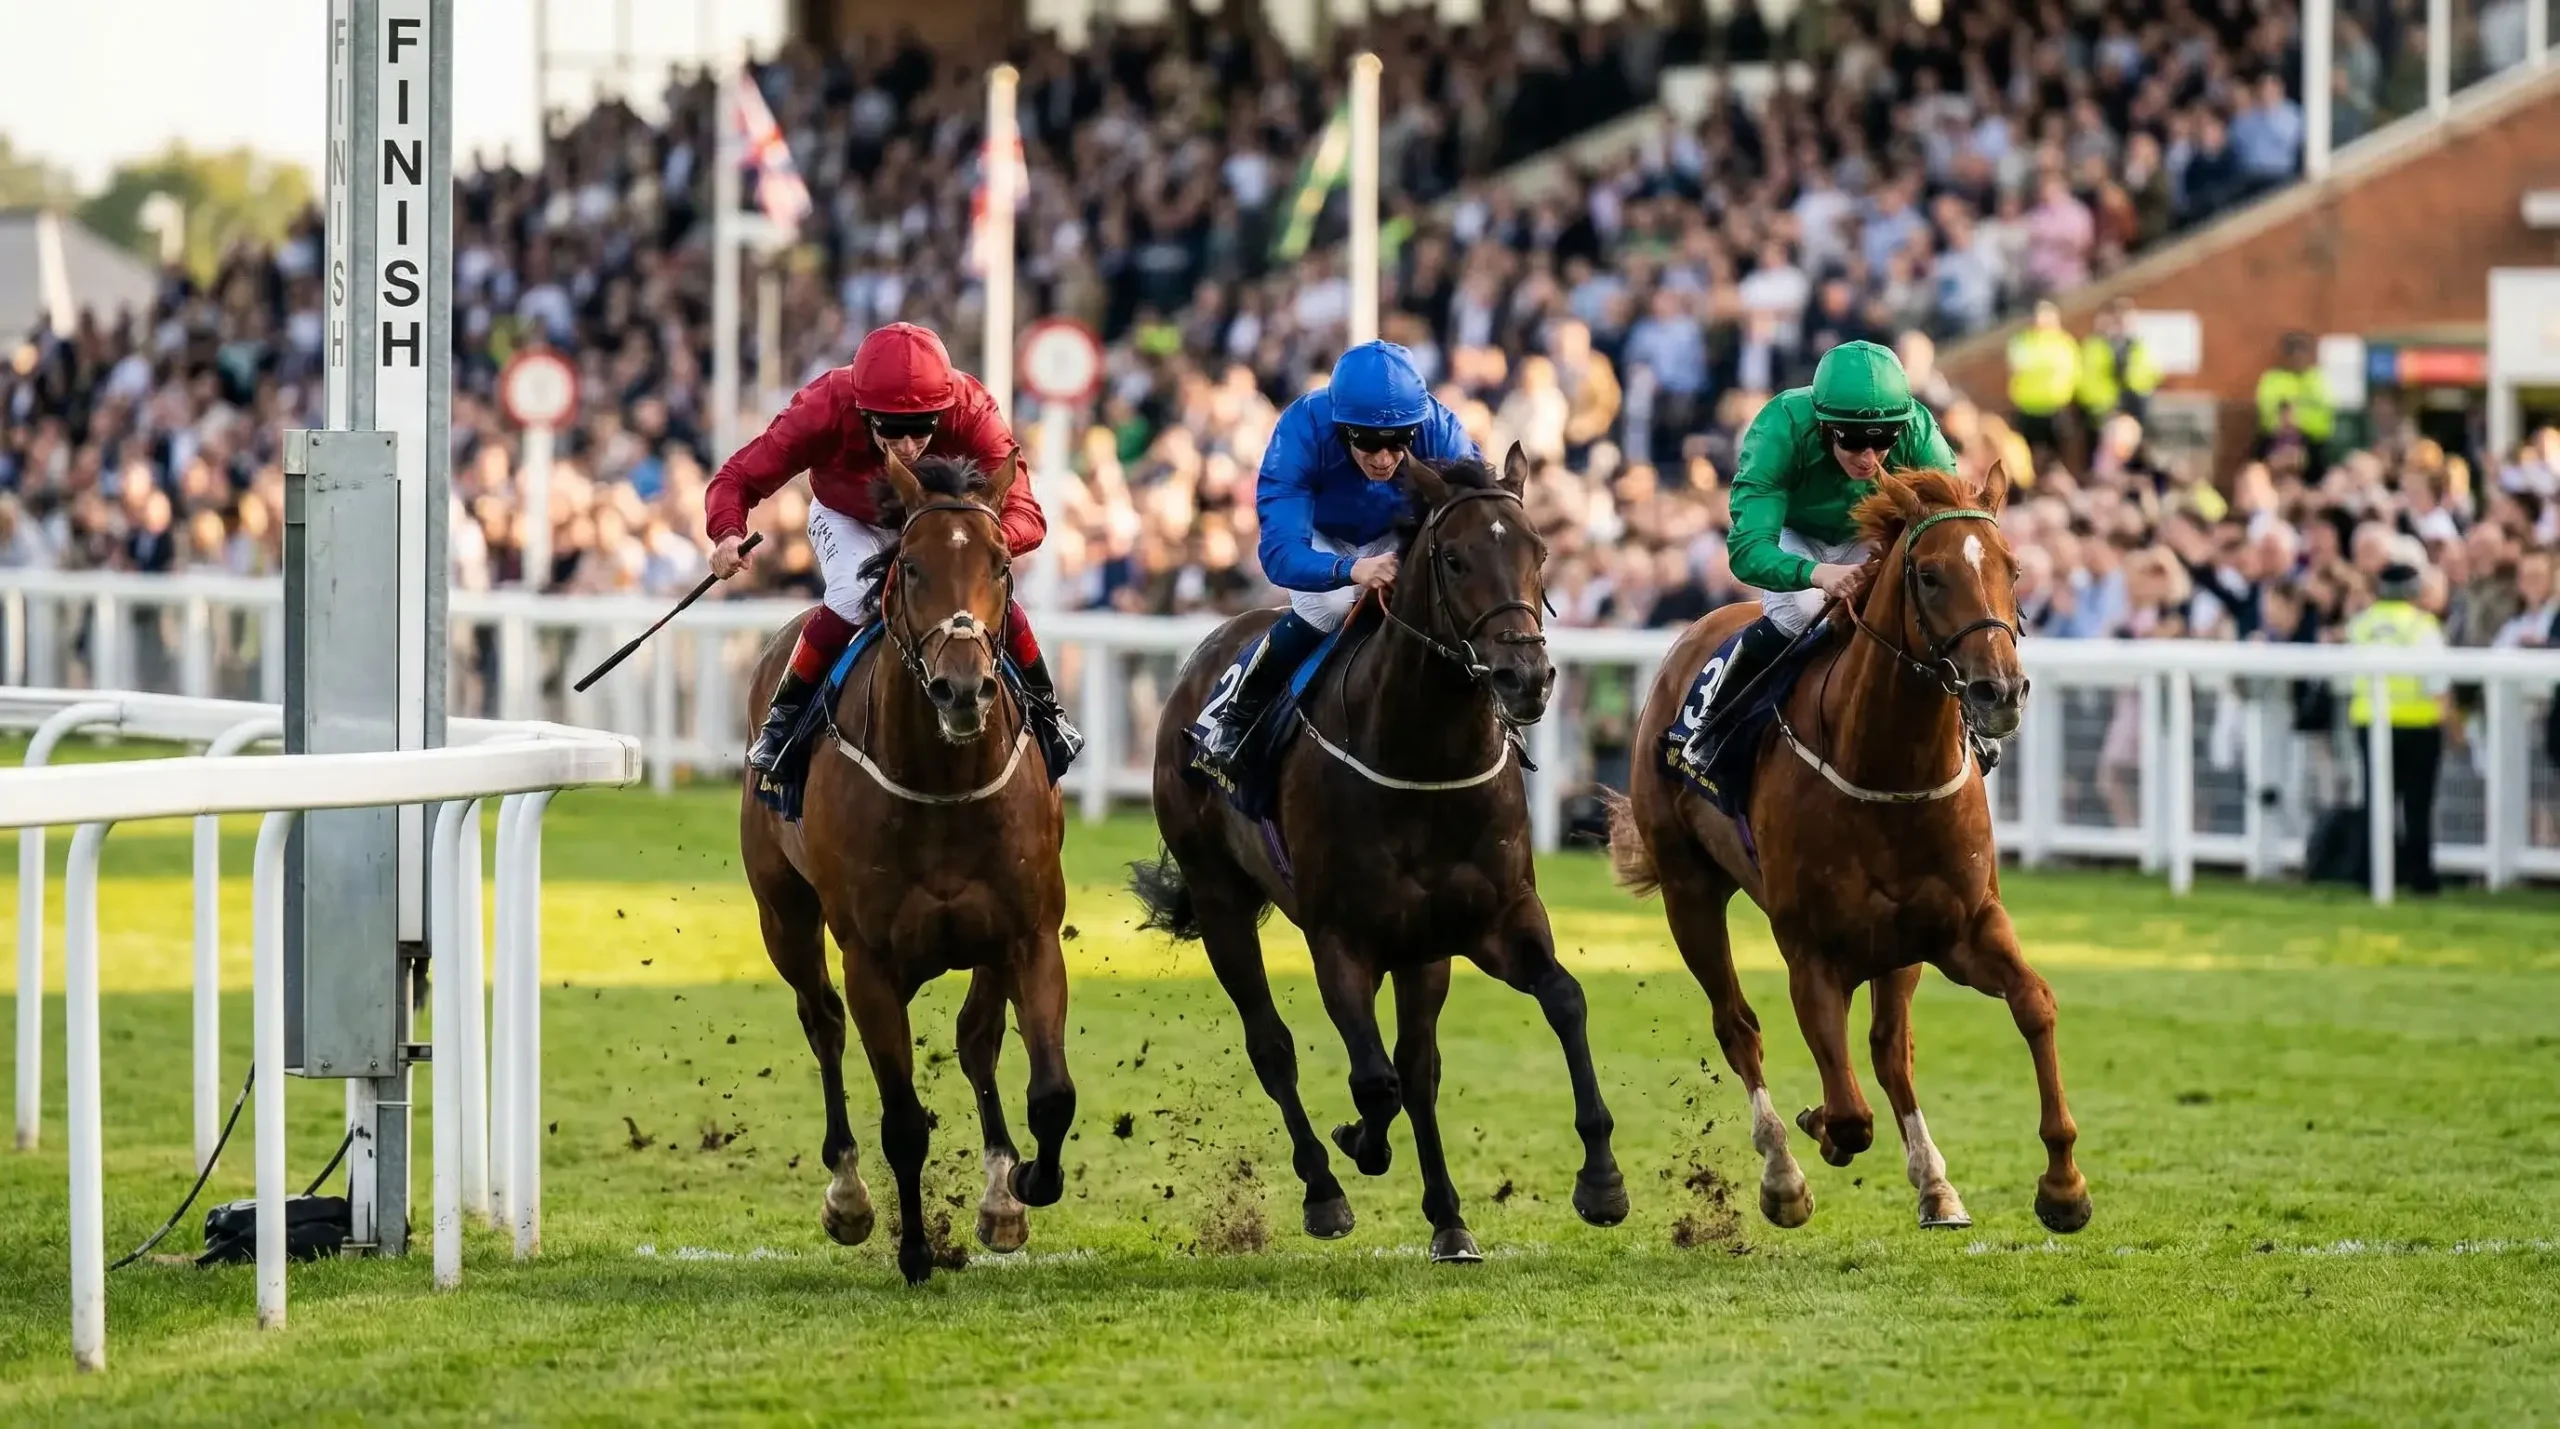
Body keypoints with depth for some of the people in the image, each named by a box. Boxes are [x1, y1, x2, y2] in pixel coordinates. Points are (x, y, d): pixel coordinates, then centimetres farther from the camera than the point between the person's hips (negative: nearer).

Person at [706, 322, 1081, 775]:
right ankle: (784, 716, -8)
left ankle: (1044, 711, 9)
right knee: (854, 600, -28)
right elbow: (738, 478, -35)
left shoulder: (972, 411, -39)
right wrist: (729, 534, -56)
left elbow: (1026, 517, -41)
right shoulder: (825, 410, -40)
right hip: (848, 520, -1)